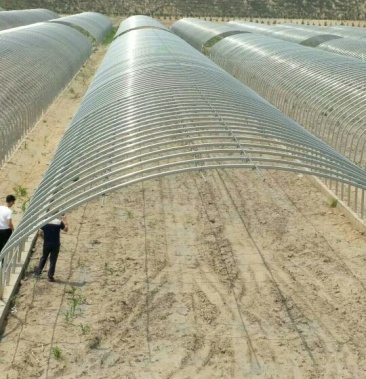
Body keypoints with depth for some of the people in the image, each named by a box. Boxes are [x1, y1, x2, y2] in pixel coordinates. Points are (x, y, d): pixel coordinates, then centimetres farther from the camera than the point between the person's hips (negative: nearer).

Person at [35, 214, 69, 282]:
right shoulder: (59, 222, -10)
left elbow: (40, 233, -2)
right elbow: (66, 229, 5)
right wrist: (65, 220, 12)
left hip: (46, 244, 2)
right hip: (55, 244, -2)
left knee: (43, 258, 20)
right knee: (53, 260, 5)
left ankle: (38, 273, 24)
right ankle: (50, 276, 6)